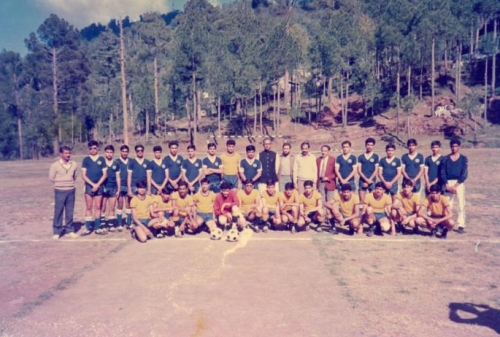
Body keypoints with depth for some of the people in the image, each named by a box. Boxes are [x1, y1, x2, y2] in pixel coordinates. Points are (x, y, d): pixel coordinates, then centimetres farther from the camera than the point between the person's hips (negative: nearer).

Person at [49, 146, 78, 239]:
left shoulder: (73, 164, 3)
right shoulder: (55, 165, -8)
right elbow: (51, 178, 0)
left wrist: (70, 183, 10)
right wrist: (60, 185, 7)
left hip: (71, 191, 3)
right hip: (60, 191, -3)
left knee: (70, 212, 7)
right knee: (58, 212, 1)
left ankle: (69, 231, 15)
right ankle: (56, 232, 10)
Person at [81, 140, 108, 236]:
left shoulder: (101, 159, 5)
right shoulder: (86, 159, 4)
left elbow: (105, 174, 1)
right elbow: (83, 175, 0)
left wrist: (97, 185, -10)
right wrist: (93, 184, -10)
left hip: (99, 186, 1)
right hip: (89, 186, -1)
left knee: (98, 207, 6)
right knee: (89, 208, 2)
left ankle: (97, 228, 12)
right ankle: (88, 228, 8)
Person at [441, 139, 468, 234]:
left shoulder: (464, 159, 4)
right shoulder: (446, 159, 8)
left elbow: (464, 174, -4)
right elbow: (442, 173, 3)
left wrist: (455, 185, -13)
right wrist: (447, 185, -9)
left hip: (459, 183, -1)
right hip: (448, 183, 2)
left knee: (461, 204, -4)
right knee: (447, 205, 3)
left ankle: (461, 225, 0)